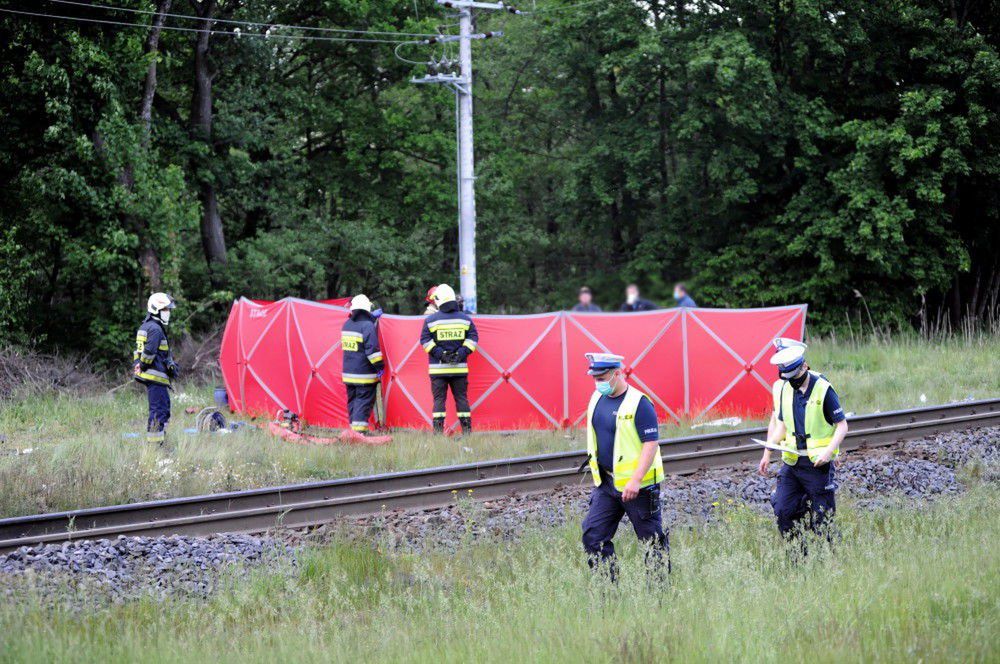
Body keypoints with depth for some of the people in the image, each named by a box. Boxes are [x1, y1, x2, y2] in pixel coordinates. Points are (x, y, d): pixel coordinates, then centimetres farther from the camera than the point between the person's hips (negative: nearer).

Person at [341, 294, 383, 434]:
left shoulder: (347, 325, 8)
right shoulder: (368, 326, -15)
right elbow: (372, 349, -19)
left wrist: (373, 319, 36)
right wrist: (379, 366, -12)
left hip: (348, 373, 7)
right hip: (364, 374, -7)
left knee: (352, 400, 14)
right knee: (364, 401, -5)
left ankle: (354, 429, 17)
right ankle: (359, 430, -13)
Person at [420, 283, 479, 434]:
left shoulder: (431, 319, -4)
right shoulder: (465, 318, 4)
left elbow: (425, 340, -7)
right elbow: (473, 337, 1)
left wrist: (438, 353, -7)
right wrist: (463, 352, -3)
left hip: (438, 368, -2)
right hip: (460, 367, 2)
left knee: (439, 399, 0)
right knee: (461, 398, 8)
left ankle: (438, 431, -6)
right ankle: (467, 429, 7)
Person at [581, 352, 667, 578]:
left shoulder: (639, 404, -16)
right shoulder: (597, 399, 8)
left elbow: (651, 443, -20)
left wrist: (636, 480, -27)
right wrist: (598, 475, 18)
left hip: (637, 485, -7)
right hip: (606, 483, 7)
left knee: (652, 538, 3)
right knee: (593, 535, 0)